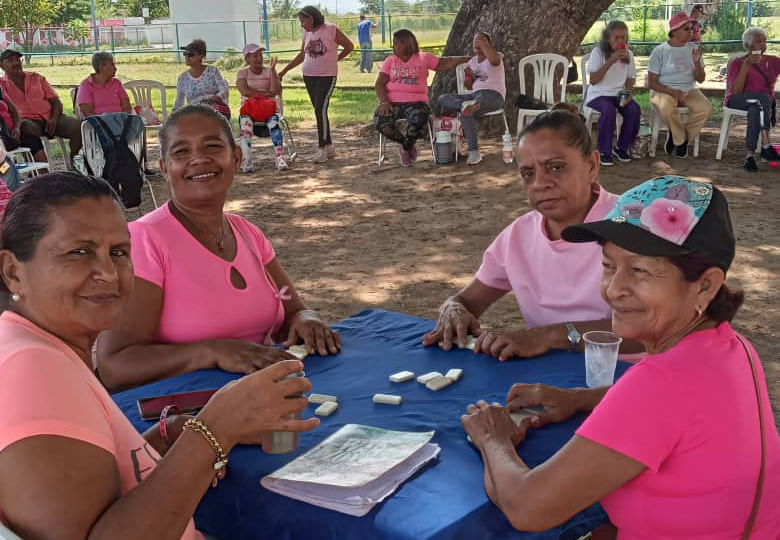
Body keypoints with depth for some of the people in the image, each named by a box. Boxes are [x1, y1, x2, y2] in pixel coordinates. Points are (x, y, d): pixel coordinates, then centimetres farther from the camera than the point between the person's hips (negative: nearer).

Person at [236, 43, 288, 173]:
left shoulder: (269, 72, 13)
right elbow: (245, 91, -8)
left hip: (269, 107, 1)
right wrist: (265, 94, -10)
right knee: (245, 123, -35)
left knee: (274, 123, -34)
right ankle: (246, 161, -39)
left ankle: (280, 158, -40)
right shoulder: (242, 73, 12)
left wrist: (272, 70, -10)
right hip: (249, 107, -1)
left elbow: (276, 91, -5)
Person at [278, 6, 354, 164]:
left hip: (327, 76, -6)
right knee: (319, 111, 8)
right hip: (309, 76, 6)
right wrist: (284, 71, 13)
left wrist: (335, 59, 0)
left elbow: (349, 46, 0)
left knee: (321, 110, -14)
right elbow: (302, 55, 16)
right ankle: (329, 147, 16)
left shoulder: (331, 29, -8)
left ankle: (322, 149, -11)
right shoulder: (307, 33, 8)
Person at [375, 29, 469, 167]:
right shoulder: (390, 61, 15)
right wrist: (384, 102, -11)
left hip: (415, 102, -1)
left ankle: (405, 149, -2)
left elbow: (446, 63, 14)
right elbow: (379, 84, 6)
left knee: (417, 121, -36)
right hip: (392, 103, 2)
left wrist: (468, 59, 6)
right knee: (381, 123, -29)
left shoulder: (423, 58, 13)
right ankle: (408, 145, -1)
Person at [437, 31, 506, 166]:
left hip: (493, 96, -7)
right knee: (443, 99, -12)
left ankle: (473, 152, -33)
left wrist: (482, 42, -20)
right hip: (475, 95, 7)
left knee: (466, 113, -35)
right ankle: (465, 105, -40)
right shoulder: (472, 62, 19)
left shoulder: (496, 57, -1)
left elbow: (493, 58, -30)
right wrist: (468, 75, 1)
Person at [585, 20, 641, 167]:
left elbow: (630, 79, 14)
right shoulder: (598, 52, -6)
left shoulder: (628, 54, 8)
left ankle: (621, 148, -5)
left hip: (619, 94, 4)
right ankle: (604, 152, -19)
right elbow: (593, 80, -13)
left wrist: (628, 94, -7)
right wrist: (611, 61, -19)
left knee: (634, 109, -26)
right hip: (598, 95, -4)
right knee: (608, 110, -36)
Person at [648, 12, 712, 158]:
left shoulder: (693, 48, 5)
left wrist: (696, 62, -14)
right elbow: (651, 82, -8)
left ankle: (679, 136, -2)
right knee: (667, 108, -39)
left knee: (706, 108, -25)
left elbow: (700, 79, 6)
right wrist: (672, 92, -23)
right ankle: (682, 139, -10)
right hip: (665, 91, -4)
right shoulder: (660, 51, -7)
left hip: (688, 90, 4)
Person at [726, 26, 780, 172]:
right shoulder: (737, 63, 6)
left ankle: (750, 155, -40)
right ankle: (766, 146, -44)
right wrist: (746, 65, -17)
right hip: (739, 101, -2)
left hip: (764, 102, 2)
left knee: (756, 108, -36)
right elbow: (736, 91, -10)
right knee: (763, 98, -36)